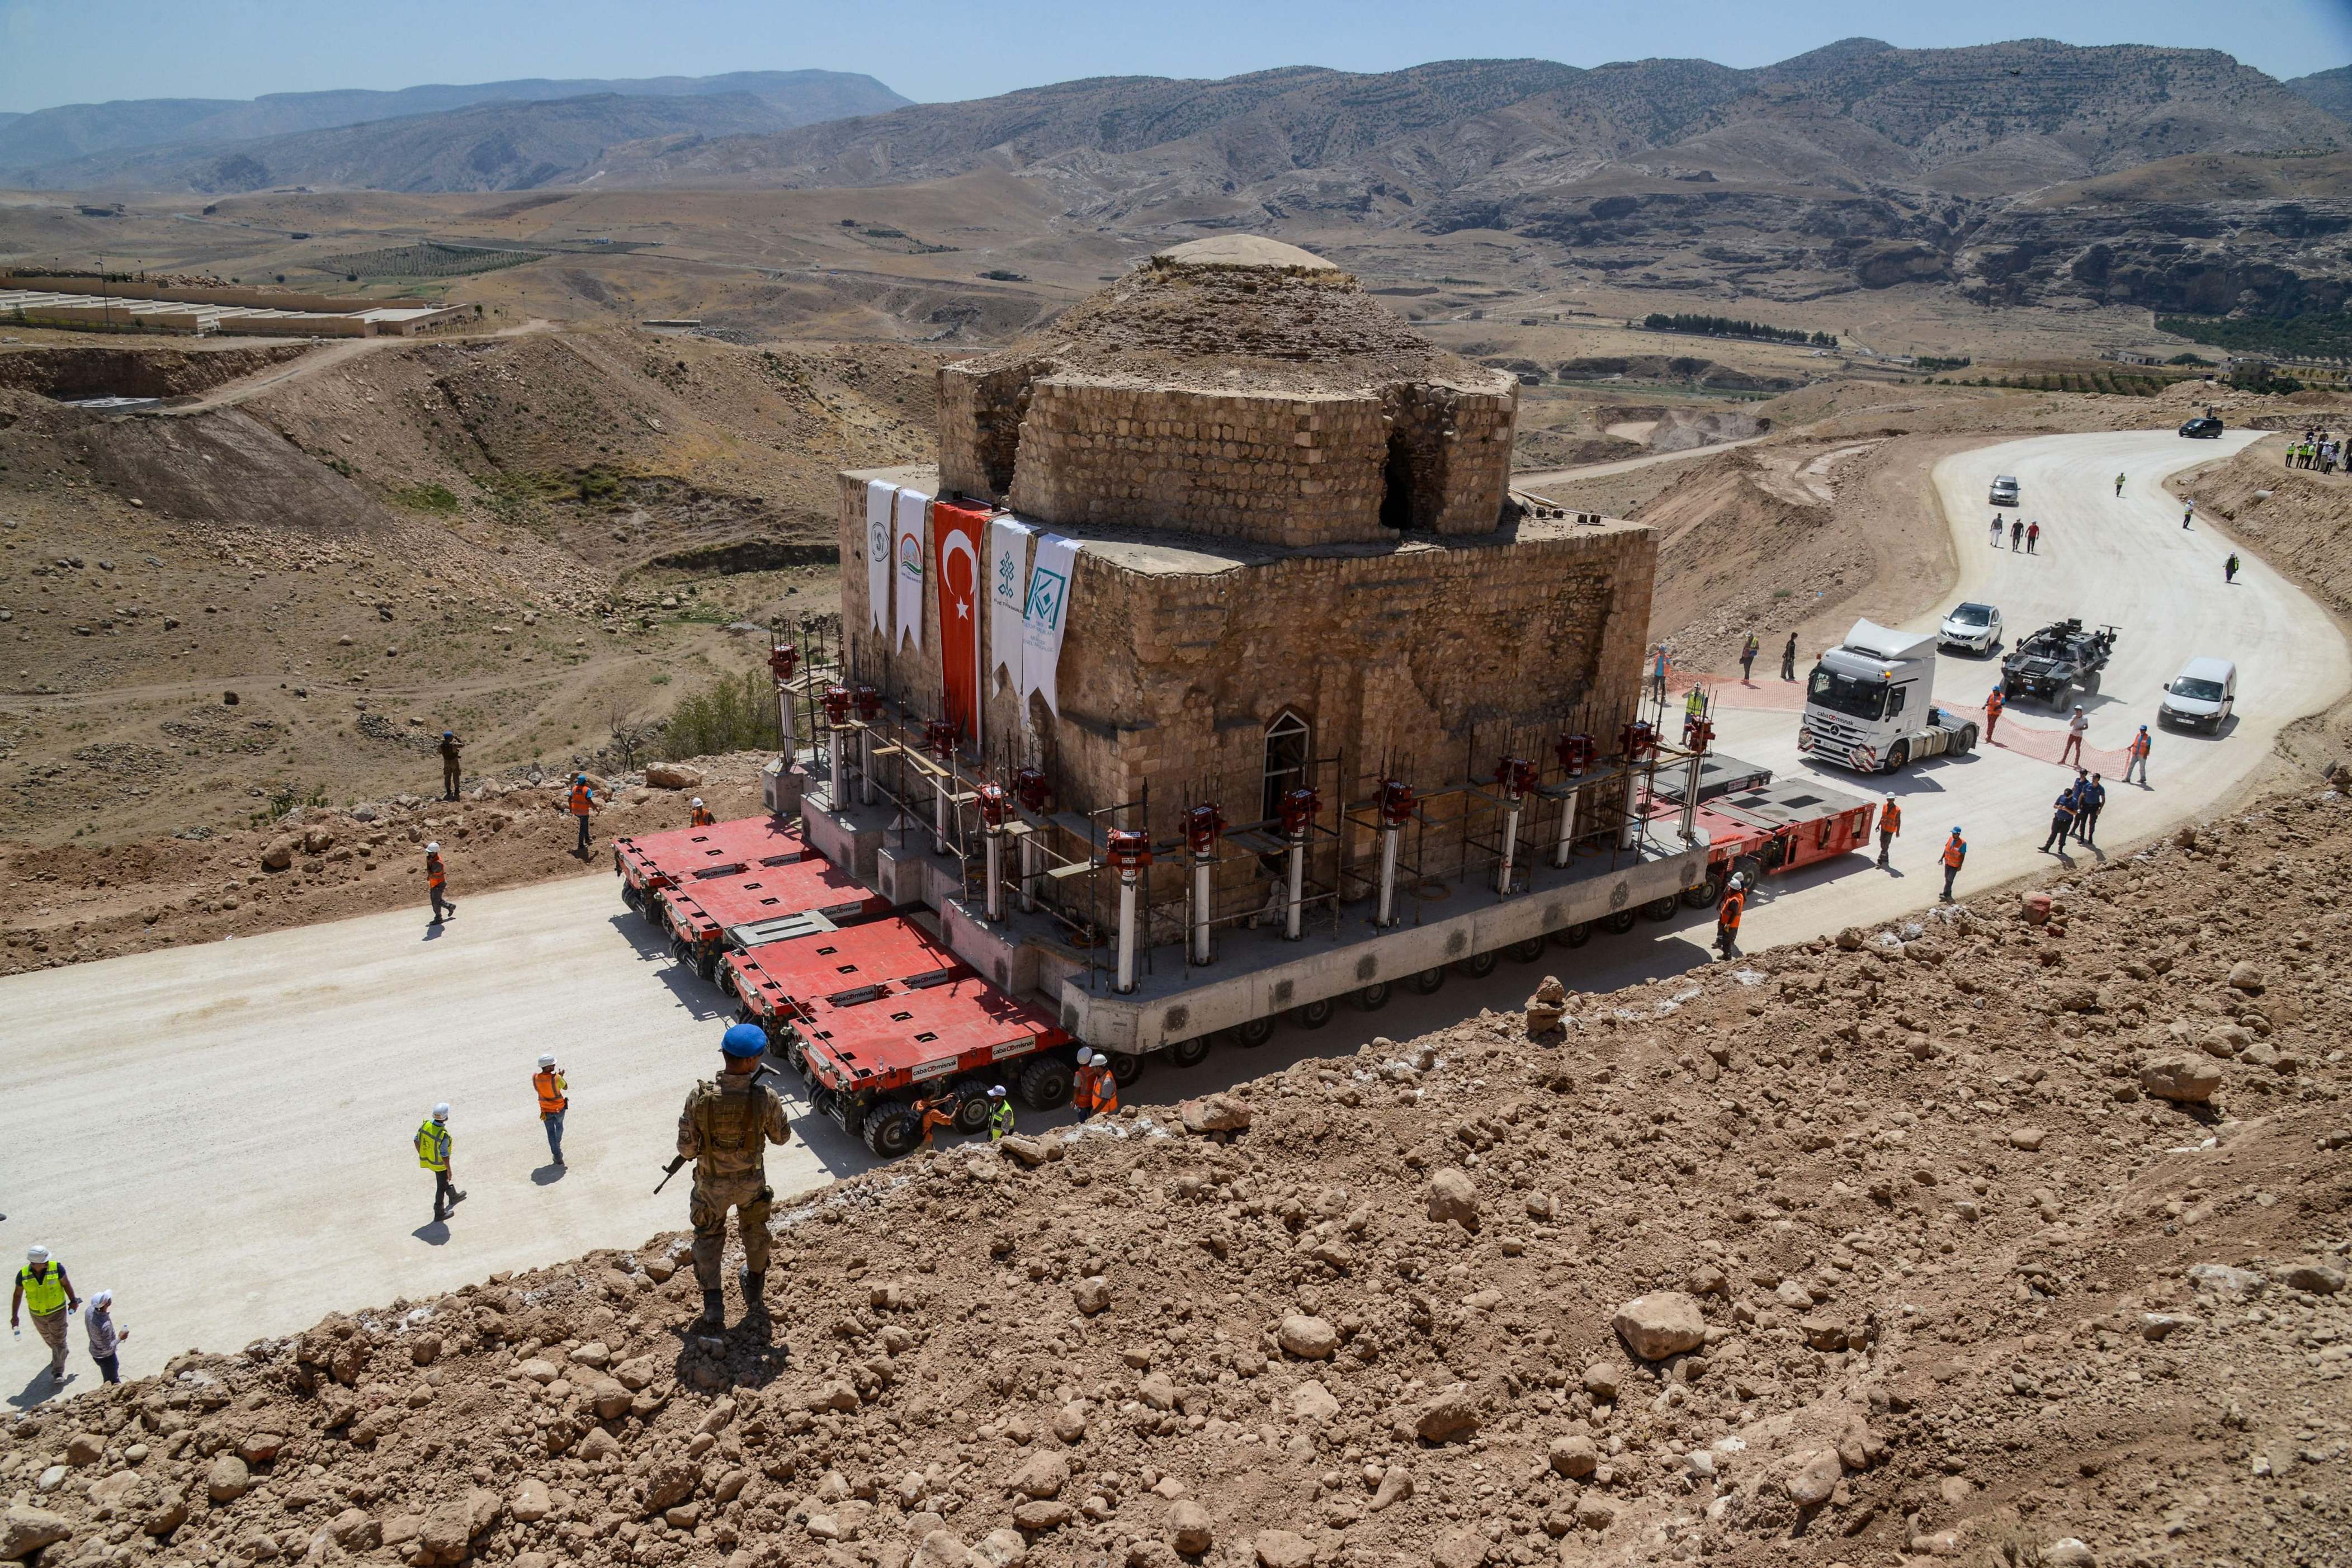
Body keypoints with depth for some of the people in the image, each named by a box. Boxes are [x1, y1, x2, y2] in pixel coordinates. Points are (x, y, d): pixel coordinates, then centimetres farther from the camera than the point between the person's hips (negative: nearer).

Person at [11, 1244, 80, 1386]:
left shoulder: (56, 1268, -22)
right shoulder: (23, 1275, -18)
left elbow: (66, 1284, -6)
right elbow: (18, 1295, -4)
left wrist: (73, 1301, 1)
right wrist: (14, 1316, -1)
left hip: (57, 1312, -3)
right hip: (37, 1315, 3)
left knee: (58, 1341, -3)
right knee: (48, 1339, 25)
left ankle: (58, 1372, 5)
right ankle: (61, 1354, 53)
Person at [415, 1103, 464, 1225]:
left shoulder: (426, 1124, -15)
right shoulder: (443, 1135, -35)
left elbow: (416, 1140, -1)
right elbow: (444, 1155, -27)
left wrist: (421, 1154, 16)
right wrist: (449, 1170, -13)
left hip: (426, 1159, 7)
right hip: (439, 1164, -7)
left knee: (443, 1179, 31)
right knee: (441, 1187, 12)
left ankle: (453, 1197, 53)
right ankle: (439, 1214, 26)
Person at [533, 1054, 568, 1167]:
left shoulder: (535, 1077, -19)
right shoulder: (556, 1078, -30)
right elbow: (565, 1087, -11)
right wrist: (561, 1076, 3)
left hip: (546, 1110, 1)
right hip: (559, 1108, -1)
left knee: (551, 1133, 15)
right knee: (559, 1126, 29)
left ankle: (558, 1158, 15)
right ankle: (558, 1144, 54)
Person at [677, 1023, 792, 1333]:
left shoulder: (700, 1097, -27)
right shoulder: (766, 1098, -28)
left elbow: (686, 1150, -16)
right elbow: (781, 1137, -8)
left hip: (712, 1184, 0)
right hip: (752, 1181, 1)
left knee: (709, 1238, 23)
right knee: (754, 1231, 29)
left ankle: (713, 1310, 21)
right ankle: (755, 1289, 49)